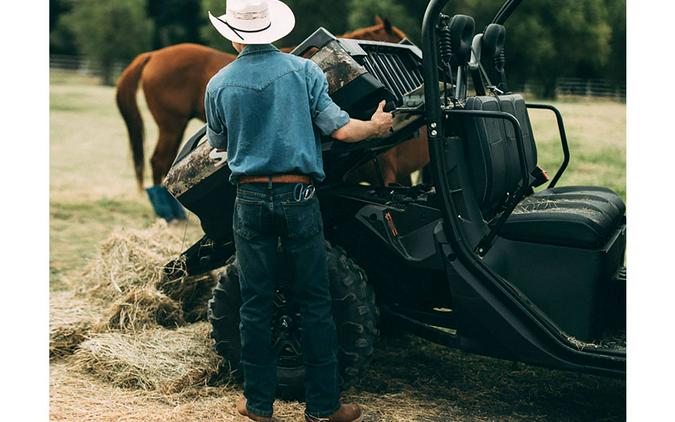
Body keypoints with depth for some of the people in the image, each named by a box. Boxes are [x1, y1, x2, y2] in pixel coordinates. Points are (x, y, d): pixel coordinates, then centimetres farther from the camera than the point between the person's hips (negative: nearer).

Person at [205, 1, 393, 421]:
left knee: (256, 304, 9)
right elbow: (340, 129, -6)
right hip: (298, 197, -1)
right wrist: (377, 126, 14)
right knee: (315, 303, 7)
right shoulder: (304, 70, -5)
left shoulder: (220, 85, -2)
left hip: (250, 200, 1)